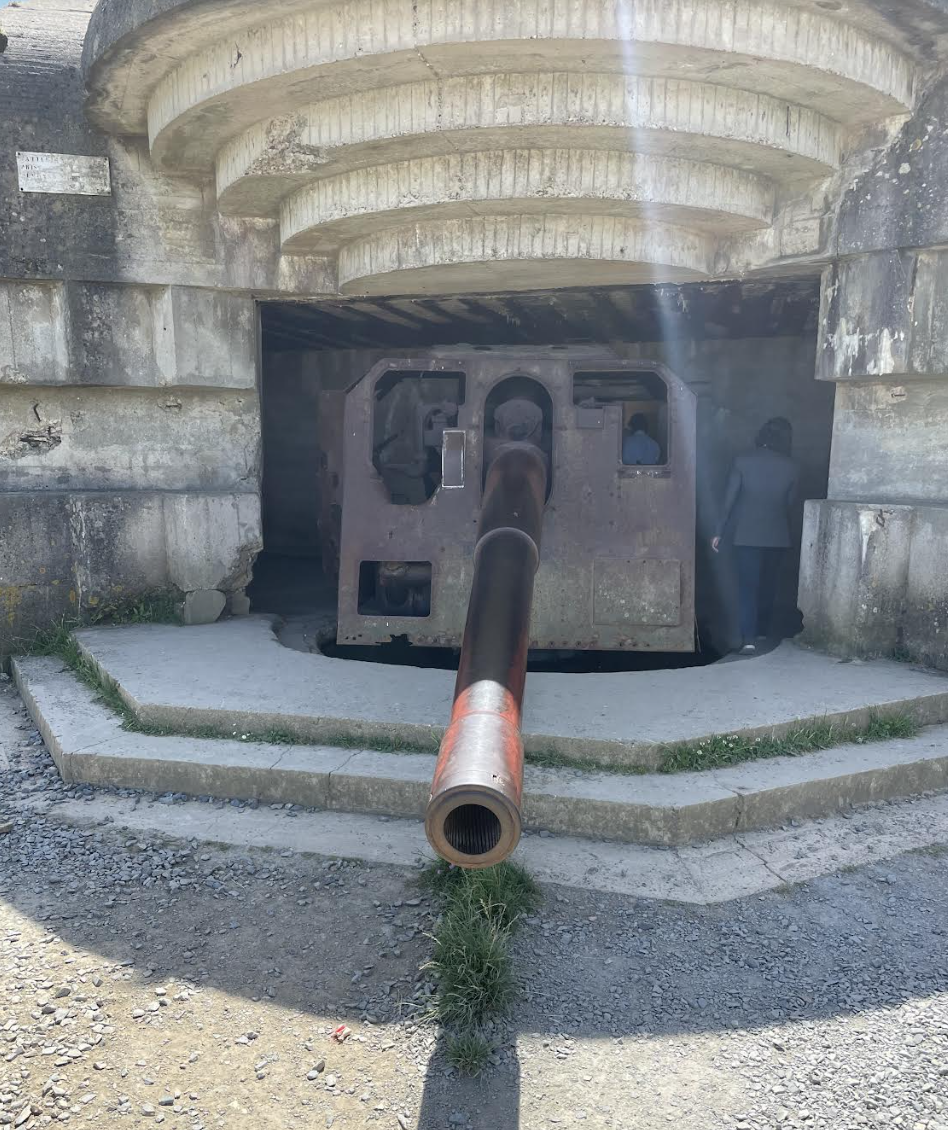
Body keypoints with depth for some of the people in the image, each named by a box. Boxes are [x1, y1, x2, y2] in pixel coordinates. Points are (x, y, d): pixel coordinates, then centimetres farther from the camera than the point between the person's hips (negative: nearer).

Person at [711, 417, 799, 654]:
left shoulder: (743, 462, -7)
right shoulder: (791, 468, -3)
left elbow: (729, 500, -6)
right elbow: (790, 504, 4)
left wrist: (719, 532, 0)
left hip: (747, 535, -2)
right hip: (778, 537, 2)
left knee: (748, 587, 0)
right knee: (768, 585, 18)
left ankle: (749, 638, -10)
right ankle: (761, 630, 30)